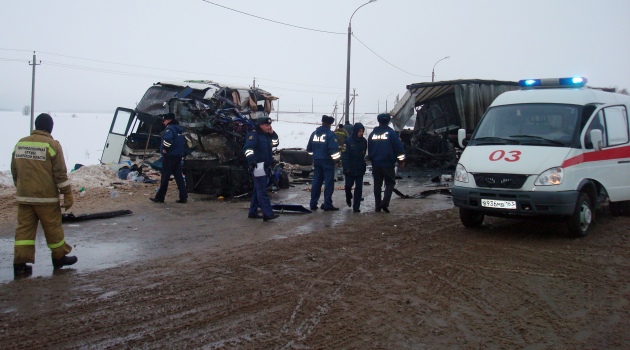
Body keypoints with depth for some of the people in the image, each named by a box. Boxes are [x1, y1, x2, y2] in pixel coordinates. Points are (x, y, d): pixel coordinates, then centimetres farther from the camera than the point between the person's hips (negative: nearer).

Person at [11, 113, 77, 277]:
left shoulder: (20, 144, 9)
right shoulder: (52, 145, -10)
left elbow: (14, 171, 17)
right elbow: (60, 173, -12)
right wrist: (68, 195, -6)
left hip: (23, 196, 5)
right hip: (46, 196, -5)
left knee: (24, 228, 5)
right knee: (53, 228, 8)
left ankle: (20, 263, 1)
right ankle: (59, 257, 21)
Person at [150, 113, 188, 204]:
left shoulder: (169, 128, -13)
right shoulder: (180, 129, 15)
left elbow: (168, 138, -31)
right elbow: (184, 141, 23)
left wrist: (165, 148, -19)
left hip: (170, 156, -8)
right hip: (178, 155, 8)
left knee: (165, 177, -2)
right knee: (179, 176, 9)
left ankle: (160, 197, 4)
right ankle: (183, 197, 6)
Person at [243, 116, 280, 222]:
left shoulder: (267, 135, 16)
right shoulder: (254, 135, -11)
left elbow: (275, 143, 22)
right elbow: (247, 148, -24)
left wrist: (272, 133, 9)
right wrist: (251, 159, -40)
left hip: (266, 167, 10)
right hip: (258, 166, -10)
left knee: (258, 190, 15)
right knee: (262, 191, -12)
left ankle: (253, 212, 23)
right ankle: (267, 214, -16)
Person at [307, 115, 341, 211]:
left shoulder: (314, 133, 8)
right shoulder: (330, 134, -11)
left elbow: (309, 149, 14)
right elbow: (334, 149, -19)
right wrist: (336, 158, -3)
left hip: (316, 161, 6)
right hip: (327, 161, -6)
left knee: (316, 182, 12)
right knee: (329, 183, -1)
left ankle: (313, 204, 14)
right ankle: (327, 205, -2)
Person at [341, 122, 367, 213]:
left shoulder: (364, 141, 2)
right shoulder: (348, 141, -11)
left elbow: (364, 154, 10)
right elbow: (344, 155, -12)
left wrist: (364, 165, 6)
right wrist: (346, 167, -17)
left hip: (360, 168, 3)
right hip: (350, 168, -3)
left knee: (359, 187, 0)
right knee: (349, 184, 8)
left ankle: (356, 207, 5)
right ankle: (348, 197, 41)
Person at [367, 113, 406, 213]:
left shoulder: (372, 134, 7)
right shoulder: (391, 133, -8)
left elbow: (369, 149, 17)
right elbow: (399, 148, -8)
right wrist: (401, 160, 2)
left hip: (375, 163, 4)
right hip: (388, 163, -4)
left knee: (377, 184, 10)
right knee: (390, 183, 5)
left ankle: (377, 206, 10)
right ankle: (385, 202, -12)